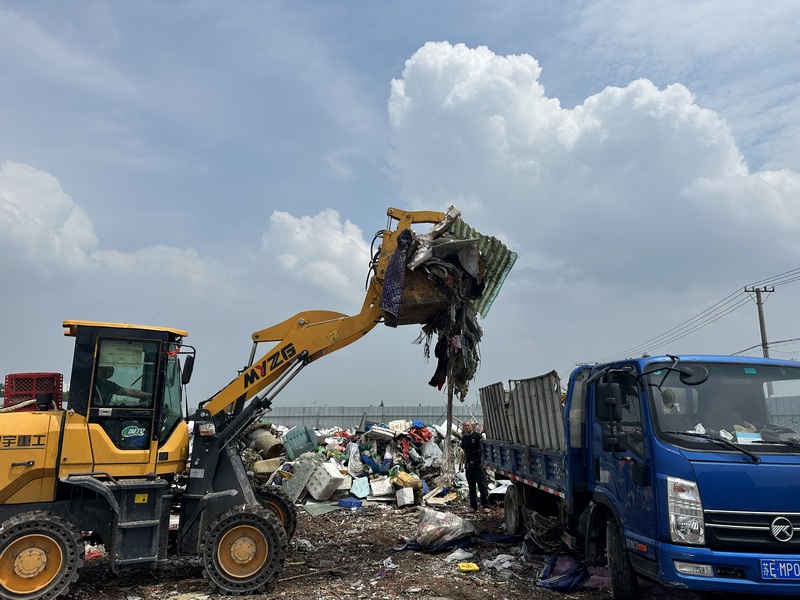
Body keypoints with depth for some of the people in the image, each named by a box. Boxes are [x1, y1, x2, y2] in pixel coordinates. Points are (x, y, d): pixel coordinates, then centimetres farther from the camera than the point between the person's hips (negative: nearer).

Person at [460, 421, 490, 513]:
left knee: (481, 484, -6)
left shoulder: (477, 435, -4)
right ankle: (474, 506, 16)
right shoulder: (464, 438, 13)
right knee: (471, 486, 9)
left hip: (478, 463, -6)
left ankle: (486, 506, -2)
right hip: (468, 464, 6)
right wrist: (462, 462, 13)